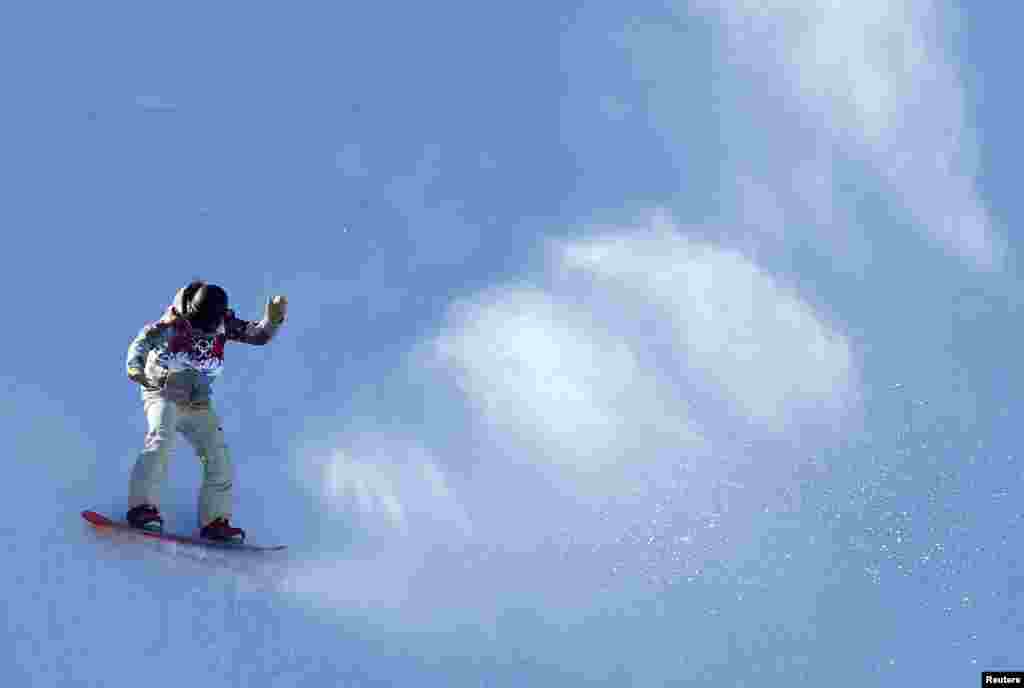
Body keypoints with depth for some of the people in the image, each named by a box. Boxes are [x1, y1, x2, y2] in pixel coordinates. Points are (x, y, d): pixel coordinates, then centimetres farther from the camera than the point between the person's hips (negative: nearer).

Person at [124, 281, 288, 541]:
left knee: (219, 460, -4)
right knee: (161, 439, -30)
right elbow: (142, 342, -27)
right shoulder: (173, 324, -17)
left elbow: (260, 335, -2)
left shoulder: (223, 323, -5)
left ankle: (214, 521, 4)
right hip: (163, 394, -4)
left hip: (198, 403, 5)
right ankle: (142, 506, -33)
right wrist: (135, 366, -47)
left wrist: (273, 317, -22)